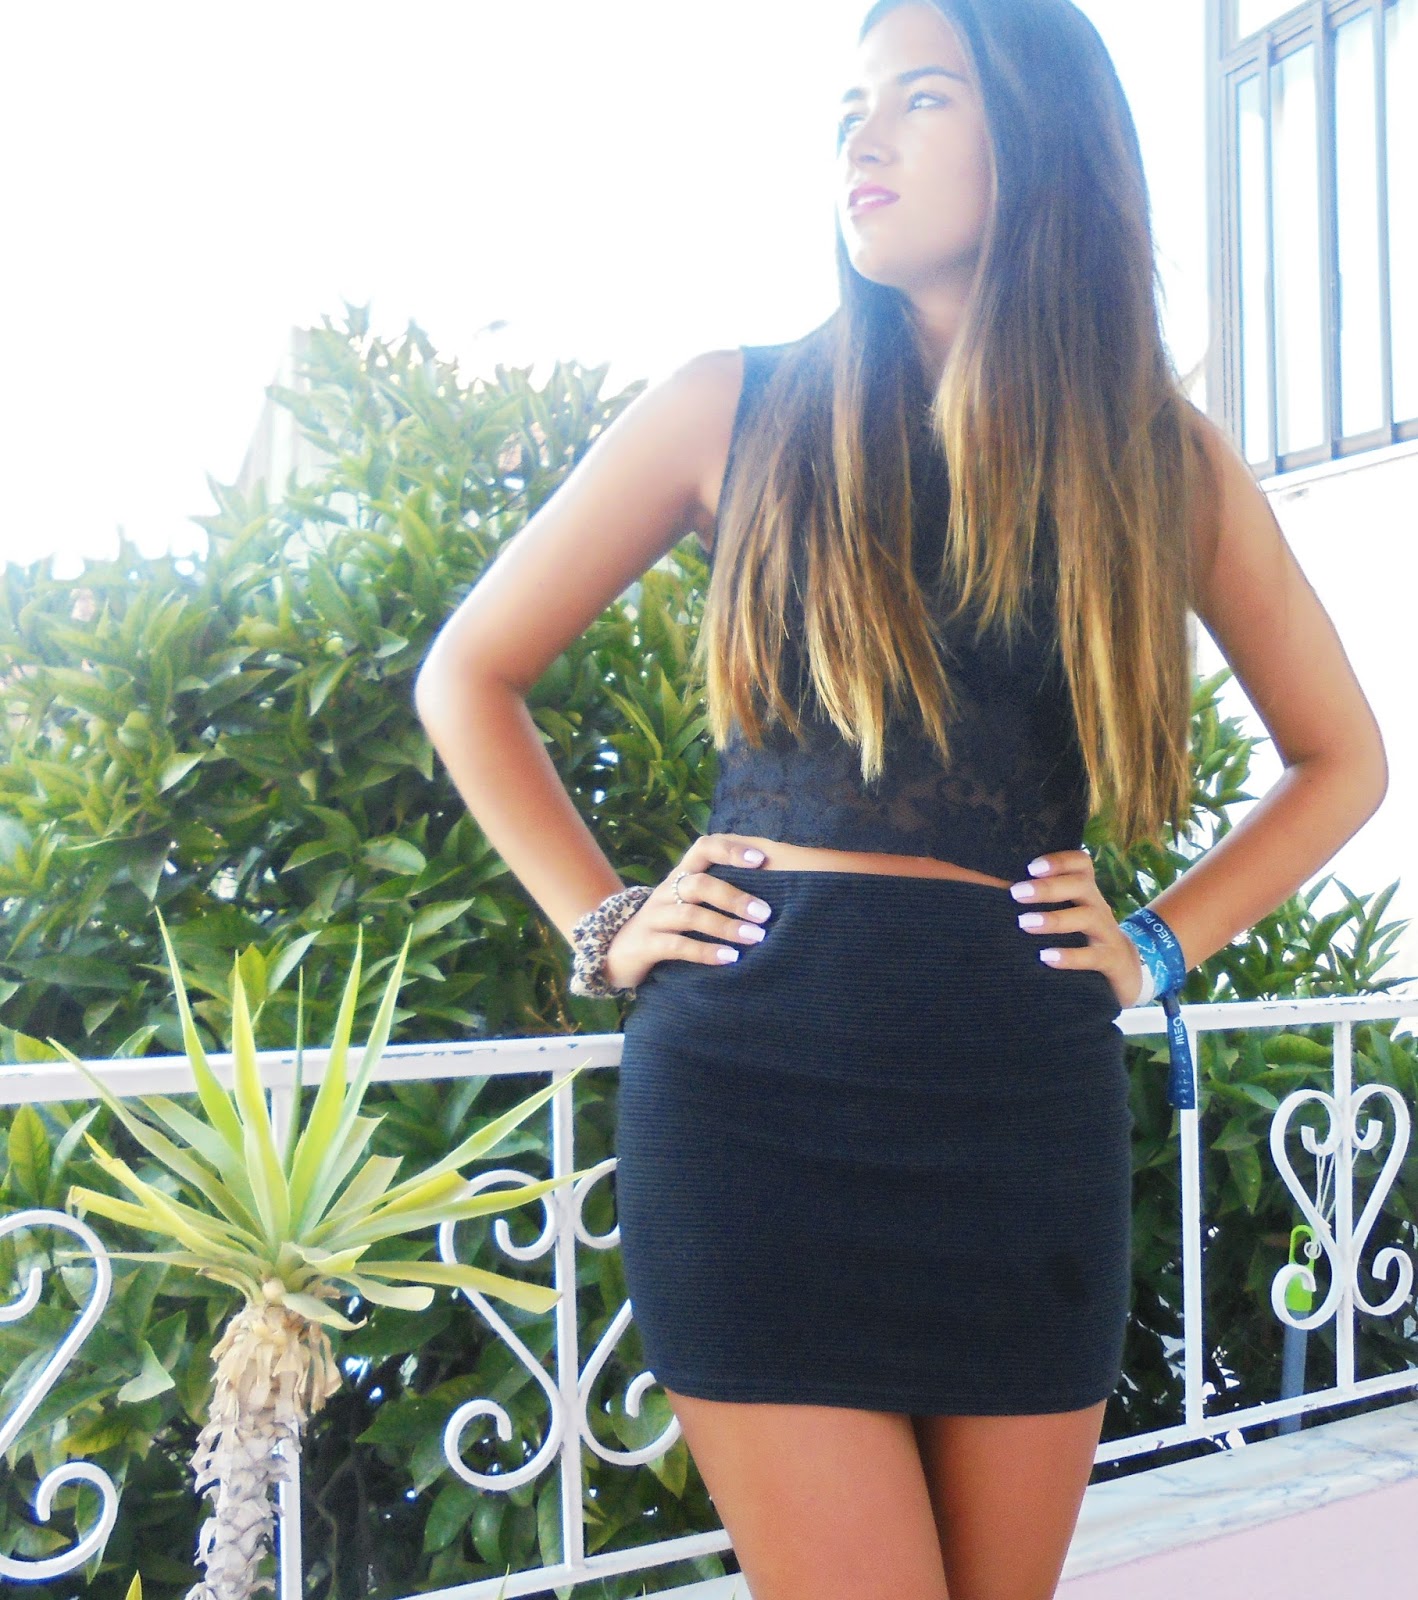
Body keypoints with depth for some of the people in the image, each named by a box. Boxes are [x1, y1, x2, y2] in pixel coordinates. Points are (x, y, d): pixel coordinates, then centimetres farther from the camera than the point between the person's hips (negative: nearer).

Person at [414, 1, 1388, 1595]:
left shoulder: (1163, 458, 8)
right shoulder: (738, 408, 4)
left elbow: (1342, 761, 19)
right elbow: (468, 674, 10)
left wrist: (1157, 948, 6)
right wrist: (605, 924, 1)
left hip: (1027, 1100, 3)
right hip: (755, 1088, -2)